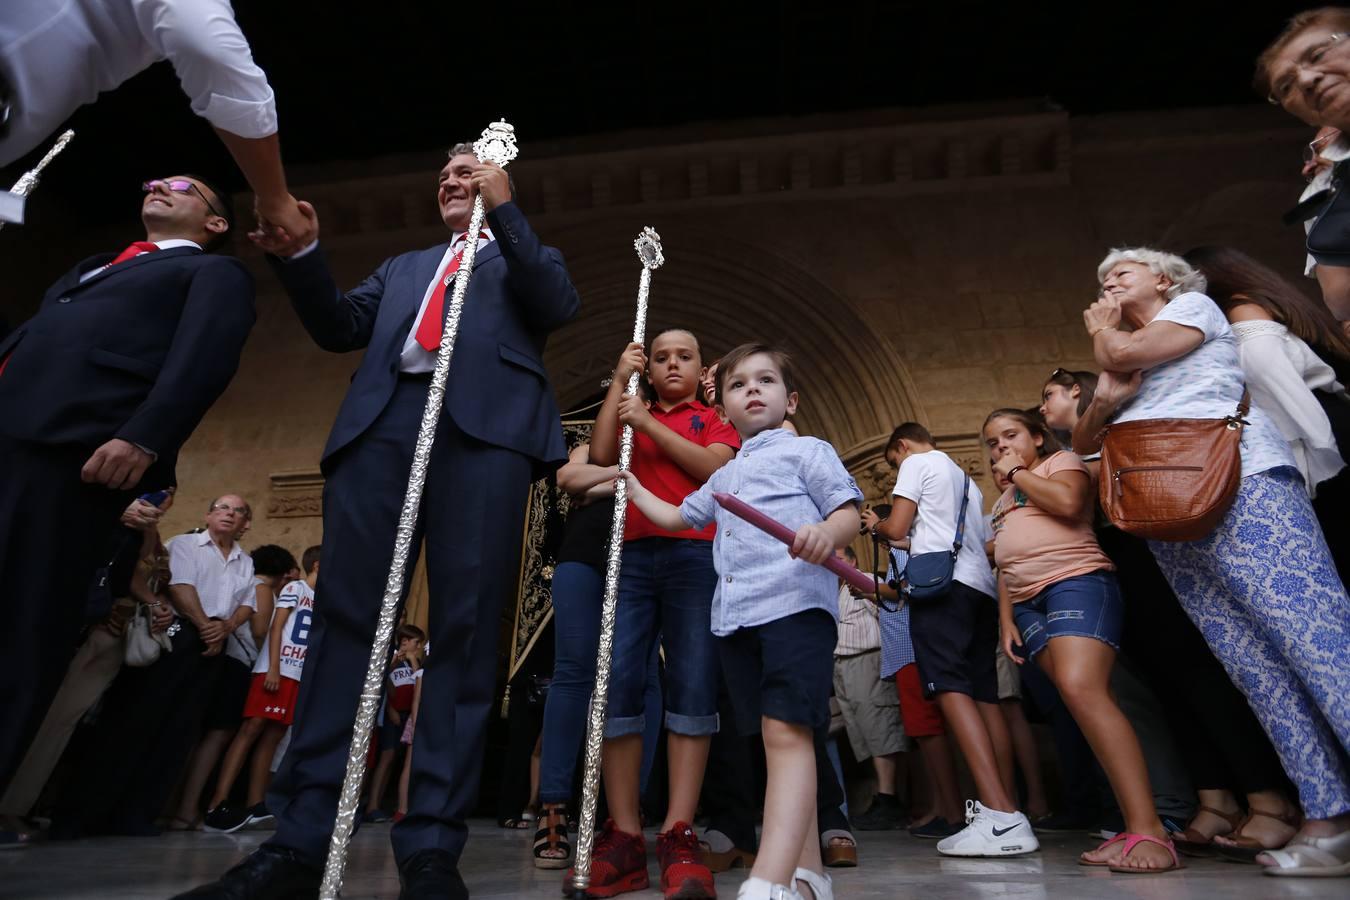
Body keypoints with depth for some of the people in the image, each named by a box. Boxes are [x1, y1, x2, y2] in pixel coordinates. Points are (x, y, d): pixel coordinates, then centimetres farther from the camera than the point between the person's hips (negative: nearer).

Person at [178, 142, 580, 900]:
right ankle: (300, 838, -2)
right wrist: (298, 254, 7)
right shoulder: (403, 267, 35)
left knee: (465, 630, -10)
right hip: (383, 422, 4)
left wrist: (505, 208, 2)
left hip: (485, 425, -3)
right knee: (344, 618, -6)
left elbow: (560, 306, 5)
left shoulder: (526, 257, 27)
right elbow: (340, 326, 22)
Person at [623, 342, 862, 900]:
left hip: (796, 603, -7)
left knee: (787, 732, -18)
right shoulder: (723, 477, 28)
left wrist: (828, 534, -26)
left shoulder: (807, 451, 8)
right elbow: (676, 517, 40)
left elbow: (849, 512, -3)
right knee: (775, 741, 9)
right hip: (734, 617, 8)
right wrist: (630, 483, 45)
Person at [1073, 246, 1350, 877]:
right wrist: (1103, 400, 5)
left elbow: (1127, 352, -5)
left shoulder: (1194, 305, 15)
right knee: (1255, 666, -2)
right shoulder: (1124, 363, 32)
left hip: (1239, 484, -6)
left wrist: (1100, 331, 17)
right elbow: (1083, 443, 24)